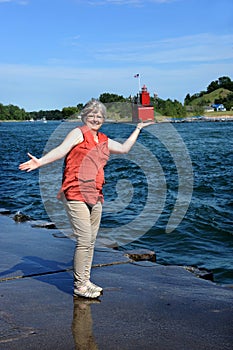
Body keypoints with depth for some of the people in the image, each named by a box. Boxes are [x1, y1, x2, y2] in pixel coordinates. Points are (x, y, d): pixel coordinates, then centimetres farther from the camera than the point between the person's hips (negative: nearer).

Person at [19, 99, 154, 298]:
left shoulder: (104, 141, 19)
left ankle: (85, 280, 22)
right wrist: (40, 162, -28)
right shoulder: (78, 134, 0)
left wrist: (138, 129, 39)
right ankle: (79, 285, 3)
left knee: (91, 241, 10)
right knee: (84, 240, -8)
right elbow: (61, 150, -13)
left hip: (95, 198, 7)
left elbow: (124, 148, 33)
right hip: (76, 196, -7)